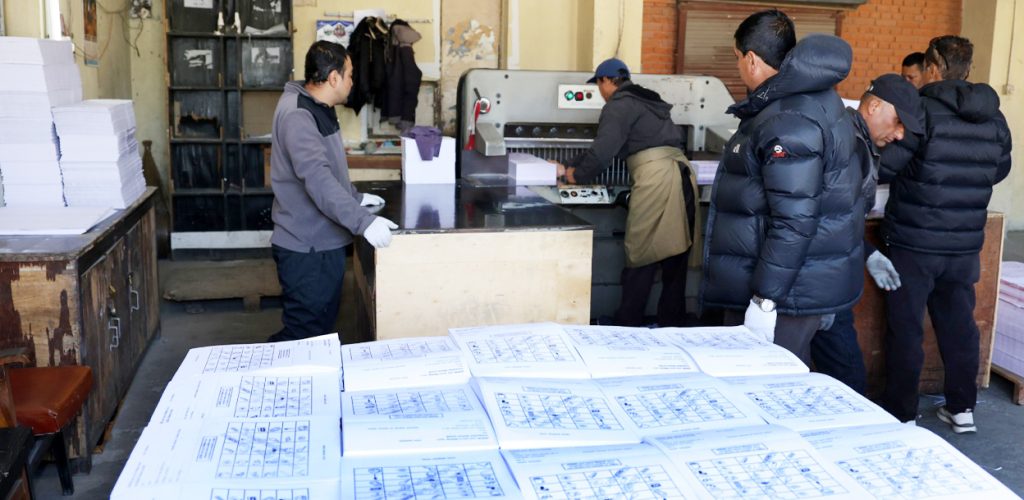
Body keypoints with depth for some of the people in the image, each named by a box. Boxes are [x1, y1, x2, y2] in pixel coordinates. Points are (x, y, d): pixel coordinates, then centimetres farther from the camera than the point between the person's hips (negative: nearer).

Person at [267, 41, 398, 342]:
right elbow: (317, 179, -33)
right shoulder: (297, 115, -21)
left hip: (323, 242, 10)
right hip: (307, 249, -10)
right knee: (305, 334, -3)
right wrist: (363, 221, -38)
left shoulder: (317, 109, 13)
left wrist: (356, 197, 22)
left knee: (323, 328, 16)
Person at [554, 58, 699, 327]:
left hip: (655, 178, -8)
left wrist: (577, 175, 9)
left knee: (642, 257, -1)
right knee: (675, 260, 11)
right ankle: (672, 325, 18)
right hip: (682, 173, 8)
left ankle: (627, 325, 8)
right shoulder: (645, 100, 27)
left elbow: (603, 150, -9)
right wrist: (568, 166, 31)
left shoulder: (620, 104, 0)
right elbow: (606, 146, 30)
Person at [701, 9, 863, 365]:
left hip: (788, 291, -10)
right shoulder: (810, 99, 12)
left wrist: (765, 299, -23)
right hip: (805, 280, 10)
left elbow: (795, 220, -27)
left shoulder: (788, 122, -23)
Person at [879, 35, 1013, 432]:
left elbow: (881, 168, -15)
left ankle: (900, 413, 13)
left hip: (914, 241, -5)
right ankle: (962, 407, 26)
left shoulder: (922, 111, -15)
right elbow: (999, 171, 17)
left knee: (905, 327, 5)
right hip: (965, 244, 5)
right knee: (959, 323, 16)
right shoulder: (995, 119, 4)